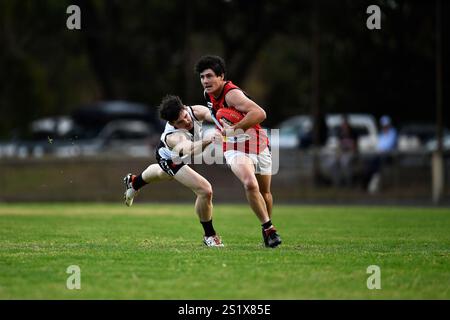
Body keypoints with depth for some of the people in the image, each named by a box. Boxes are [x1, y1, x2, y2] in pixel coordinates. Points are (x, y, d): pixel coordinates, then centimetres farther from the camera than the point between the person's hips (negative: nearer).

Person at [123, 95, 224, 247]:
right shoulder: (173, 136, -49)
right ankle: (209, 235, 3)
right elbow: (185, 148, -70)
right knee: (205, 191, -19)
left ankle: (134, 182, 72)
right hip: (170, 159, -7)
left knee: (163, 174, 39)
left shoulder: (196, 111, -35)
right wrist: (206, 141, -90)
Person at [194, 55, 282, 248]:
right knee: (250, 184, -26)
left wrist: (234, 129, -37)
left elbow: (259, 114, -38)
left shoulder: (232, 94, -24)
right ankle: (268, 228, -17)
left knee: (265, 192, 14)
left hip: (258, 145, -3)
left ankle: (267, 229, 39)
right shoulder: (209, 94, 0)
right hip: (235, 150, 3)